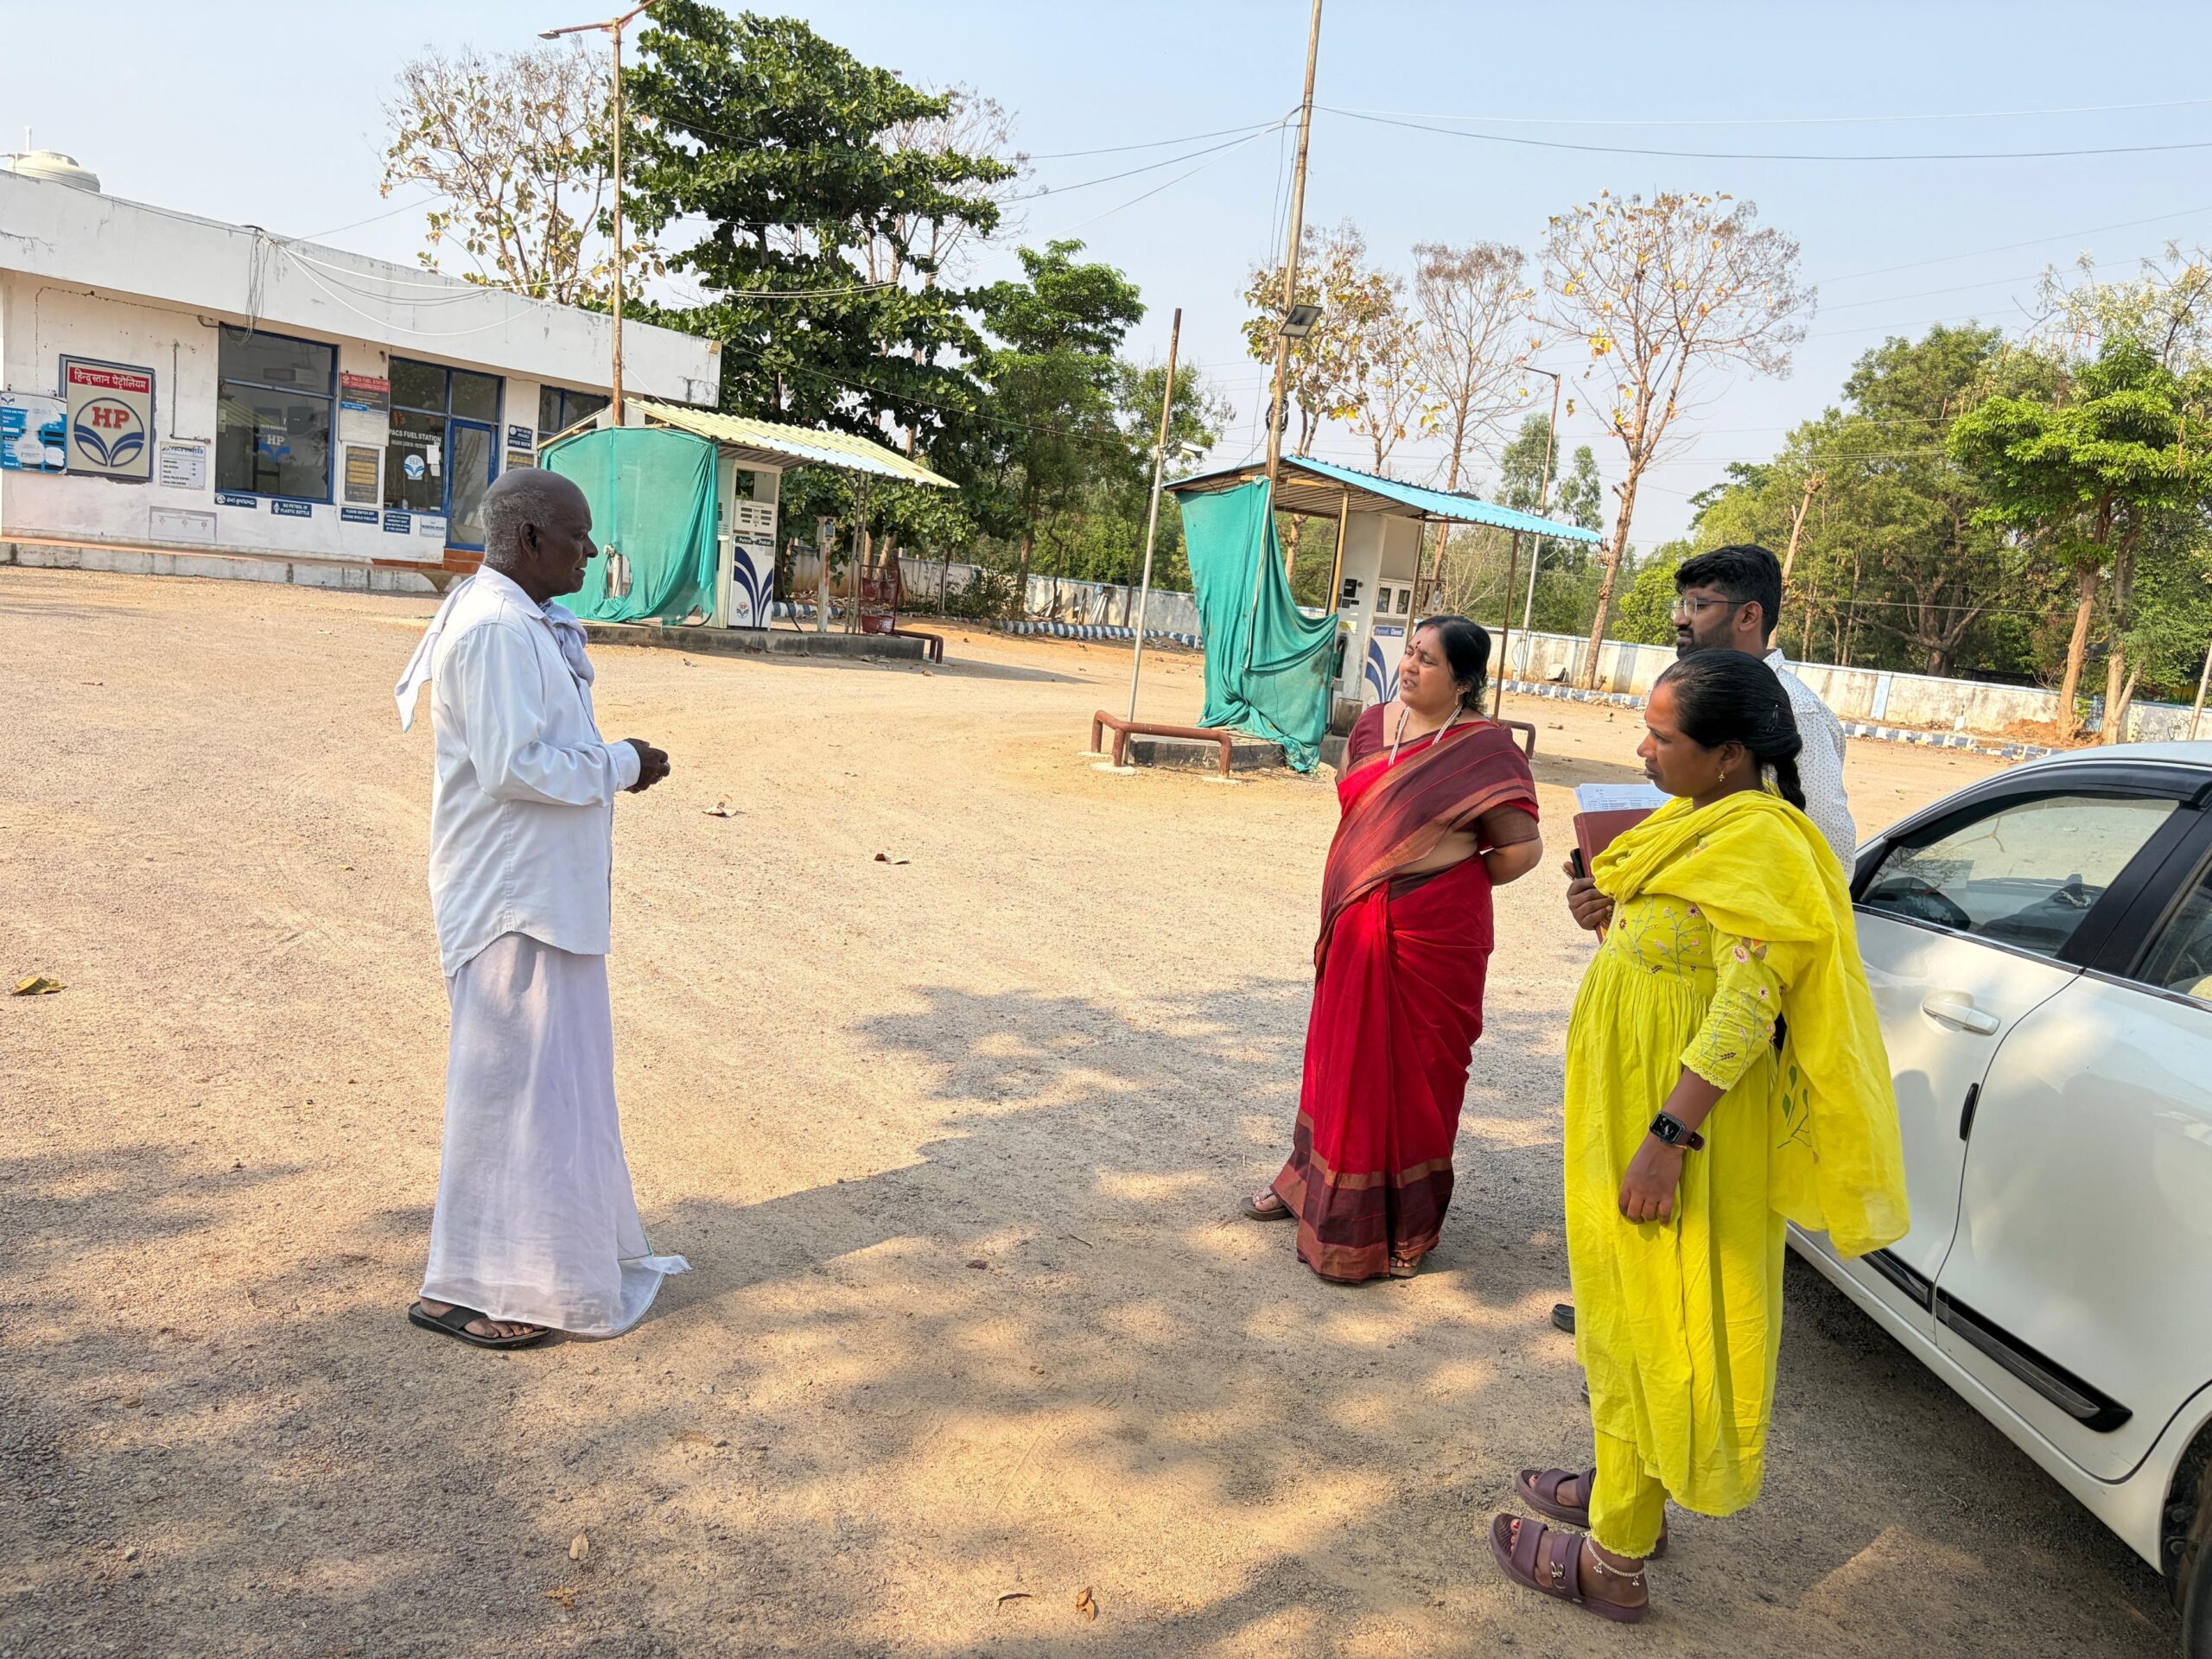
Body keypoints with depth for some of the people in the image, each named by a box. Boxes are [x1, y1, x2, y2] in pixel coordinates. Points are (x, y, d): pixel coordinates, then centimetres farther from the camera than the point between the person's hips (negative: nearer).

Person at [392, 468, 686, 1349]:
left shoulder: (526, 623, 14)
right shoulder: (497, 631, -20)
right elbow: (514, 767, -25)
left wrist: (610, 763, 7)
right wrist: (620, 765, -15)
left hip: (546, 888, 11)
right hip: (513, 896, -11)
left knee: (557, 1068, 20)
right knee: (511, 1076, -2)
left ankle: (558, 1239, 36)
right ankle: (463, 1285, 11)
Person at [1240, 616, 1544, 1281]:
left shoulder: (1485, 748, -13)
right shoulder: (1375, 723, 6)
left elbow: (1522, 848, -13)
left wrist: (1452, 882, -1)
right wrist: (1347, 897, 10)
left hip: (1433, 933, -6)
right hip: (1356, 925, 6)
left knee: (1414, 1070, 6)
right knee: (1341, 1054, 18)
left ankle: (1402, 1223, 22)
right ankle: (1315, 1180, 37)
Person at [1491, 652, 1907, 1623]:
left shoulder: (1756, 848, -23)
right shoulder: (1704, 821, 7)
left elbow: (1747, 1009, -27)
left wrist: (1669, 1136, -28)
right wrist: (1614, 915, 5)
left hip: (1684, 1116, -10)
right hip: (1632, 1103, 10)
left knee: (1652, 1316, 2)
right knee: (1625, 1305, 21)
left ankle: (1616, 1559, 17)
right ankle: (1621, 1485, 39)